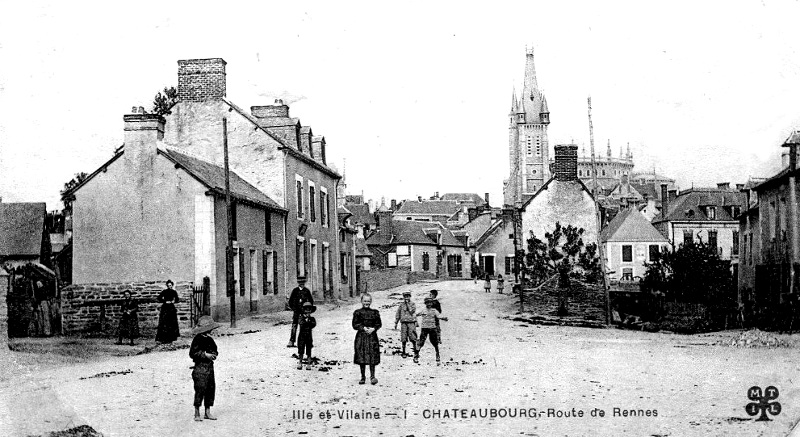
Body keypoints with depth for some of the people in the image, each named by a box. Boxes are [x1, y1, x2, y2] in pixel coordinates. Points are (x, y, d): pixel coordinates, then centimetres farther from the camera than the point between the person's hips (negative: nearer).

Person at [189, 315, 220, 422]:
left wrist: (214, 354, 3)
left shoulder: (210, 339, 13)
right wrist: (205, 355, -17)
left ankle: (207, 413, 17)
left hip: (210, 367, 8)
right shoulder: (198, 339, -10)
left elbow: (215, 350, 26)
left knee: (211, 389, 8)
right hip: (200, 368, -8)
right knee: (200, 390, -8)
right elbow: (192, 353, -14)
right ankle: (197, 414, 0)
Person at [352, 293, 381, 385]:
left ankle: (372, 376, 3)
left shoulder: (375, 312, 6)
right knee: (361, 358, 2)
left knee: (372, 357, -4)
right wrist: (363, 328, -14)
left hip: (372, 336, 0)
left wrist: (373, 329, -13)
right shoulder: (357, 312, 2)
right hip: (361, 337, 0)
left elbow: (378, 324, 5)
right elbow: (355, 325, -1)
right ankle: (363, 377, 12)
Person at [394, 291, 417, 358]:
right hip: (403, 323, 2)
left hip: (411, 323, -2)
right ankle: (404, 353, 10)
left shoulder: (412, 304, 5)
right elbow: (398, 314, 15)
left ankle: (415, 351, 3)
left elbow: (411, 311, -12)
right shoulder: (401, 304, 10)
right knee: (404, 339, 1)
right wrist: (396, 323, 12)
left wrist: (407, 303, -9)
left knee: (413, 338, -7)